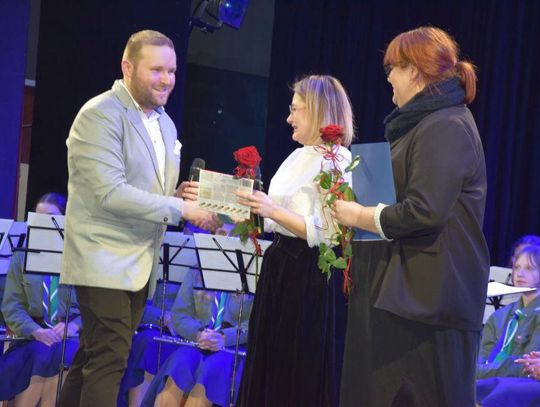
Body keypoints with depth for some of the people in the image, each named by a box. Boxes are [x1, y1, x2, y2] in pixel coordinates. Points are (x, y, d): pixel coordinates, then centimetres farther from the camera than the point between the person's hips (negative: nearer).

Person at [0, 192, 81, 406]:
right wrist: (35, 331, -15)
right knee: (43, 353, -33)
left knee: (59, 356, -34)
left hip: (71, 337, -1)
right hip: (33, 337, 1)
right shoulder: (22, 257, 11)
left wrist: (75, 325, -17)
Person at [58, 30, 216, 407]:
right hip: (104, 262, -8)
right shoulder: (100, 115, -13)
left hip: (139, 265, 8)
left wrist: (181, 193, 1)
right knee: (109, 361, -13)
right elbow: (110, 193, -22)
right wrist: (180, 207, -19)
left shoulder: (165, 123, 14)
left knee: (94, 361, 11)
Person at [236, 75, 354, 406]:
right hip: (278, 266, 9)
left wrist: (273, 211, -24)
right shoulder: (299, 157, 13)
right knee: (269, 367, 14)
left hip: (306, 274, -9)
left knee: (298, 373, 1)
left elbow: (329, 233, -21)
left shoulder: (336, 160, -14)